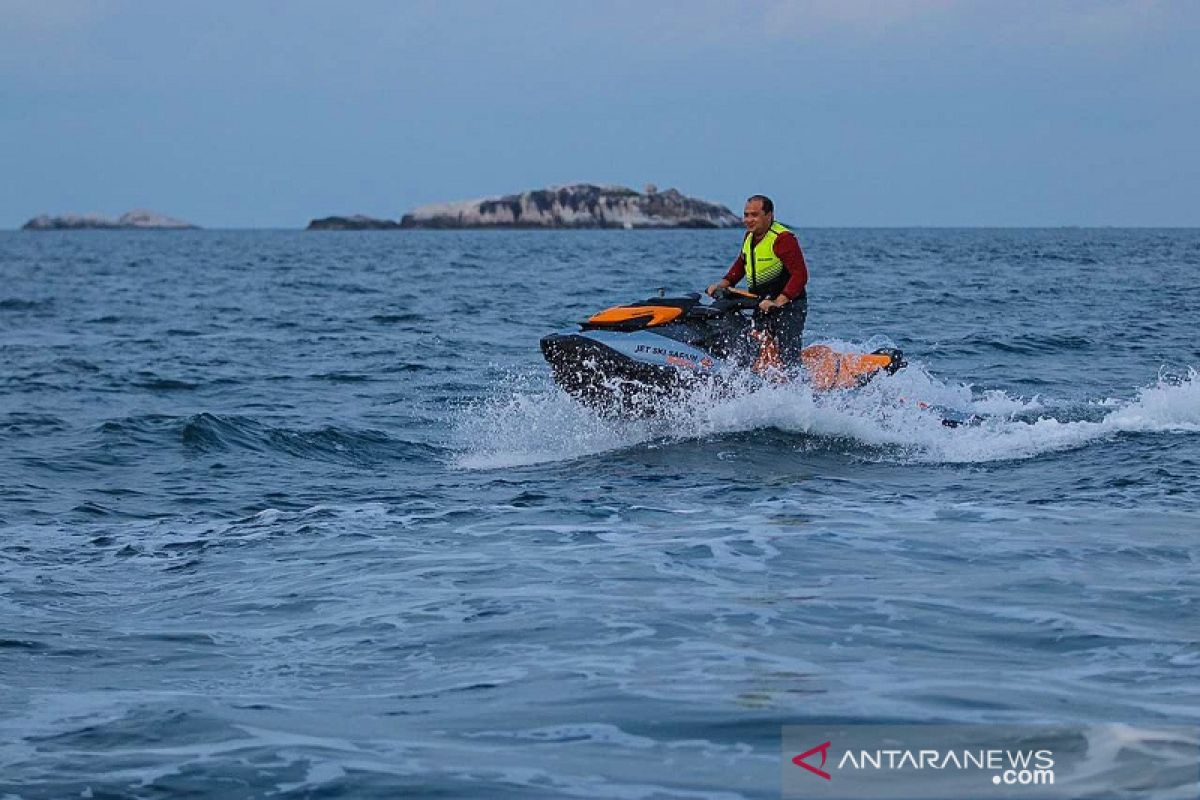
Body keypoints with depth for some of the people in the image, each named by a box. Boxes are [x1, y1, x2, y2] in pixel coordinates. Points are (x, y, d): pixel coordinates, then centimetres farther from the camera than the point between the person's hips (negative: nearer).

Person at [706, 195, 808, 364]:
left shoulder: (783, 239, -16)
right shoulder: (750, 236, 12)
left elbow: (800, 275, -23)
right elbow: (740, 264, 29)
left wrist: (778, 302, -31)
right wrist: (723, 284, 14)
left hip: (788, 306, -9)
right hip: (761, 307, 9)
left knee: (788, 359, -18)